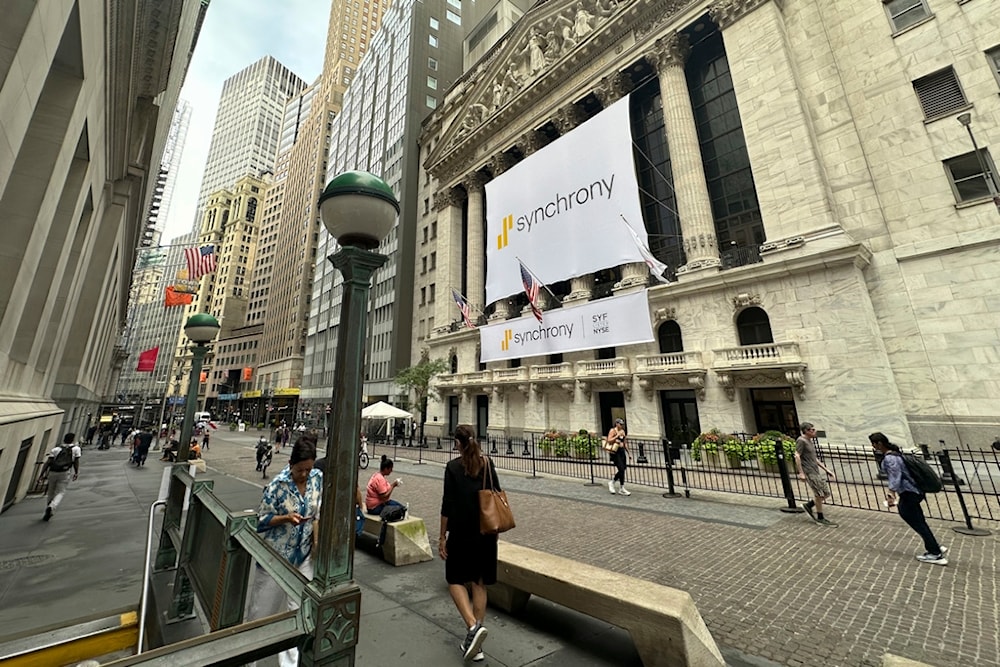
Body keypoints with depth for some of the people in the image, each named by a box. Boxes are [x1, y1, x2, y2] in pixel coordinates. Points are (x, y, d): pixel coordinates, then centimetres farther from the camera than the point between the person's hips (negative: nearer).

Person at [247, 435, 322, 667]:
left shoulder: (318, 478, -9)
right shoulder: (278, 484, -22)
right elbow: (261, 520, -12)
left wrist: (317, 539, -3)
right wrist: (286, 518, -29)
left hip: (303, 554, 3)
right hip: (275, 554, -3)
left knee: (299, 608, 11)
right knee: (264, 604, 17)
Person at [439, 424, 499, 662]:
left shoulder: (453, 467, -12)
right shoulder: (488, 464, -1)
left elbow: (448, 504, -12)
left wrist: (442, 536, -3)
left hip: (461, 533, -4)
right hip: (486, 533, 4)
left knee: (455, 580, 15)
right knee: (479, 583, 15)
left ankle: (473, 625, -5)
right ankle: (475, 645, 22)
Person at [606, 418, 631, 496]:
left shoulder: (623, 431, 15)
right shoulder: (612, 430, -7)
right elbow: (609, 441, -17)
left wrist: (628, 452, 18)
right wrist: (617, 436, -20)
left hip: (622, 451, 8)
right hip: (615, 452, -8)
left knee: (622, 470, 7)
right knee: (621, 469, -11)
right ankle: (622, 488, 2)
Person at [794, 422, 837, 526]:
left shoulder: (809, 441, 15)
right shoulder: (801, 441, -14)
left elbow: (814, 458, 21)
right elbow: (797, 456, -19)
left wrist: (826, 469, 19)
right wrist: (801, 473, -20)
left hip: (816, 471, 9)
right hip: (809, 472, -9)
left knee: (826, 493, 10)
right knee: (820, 494, -2)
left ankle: (808, 506, 22)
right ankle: (820, 518, 12)